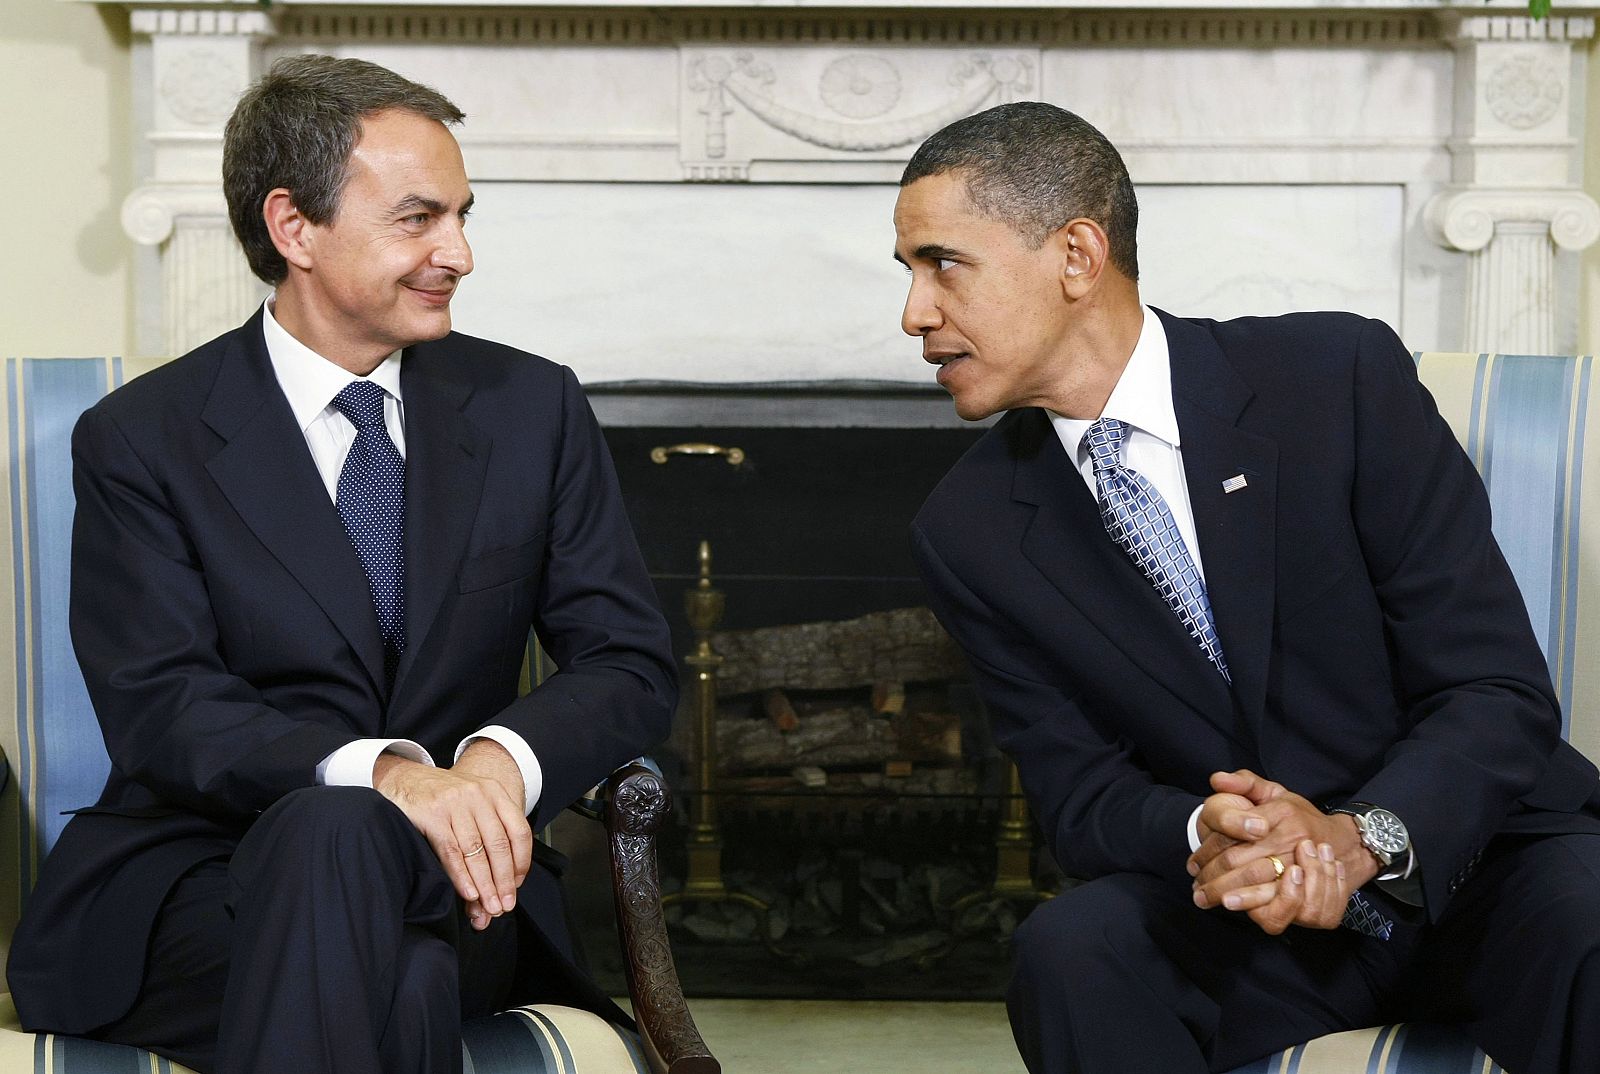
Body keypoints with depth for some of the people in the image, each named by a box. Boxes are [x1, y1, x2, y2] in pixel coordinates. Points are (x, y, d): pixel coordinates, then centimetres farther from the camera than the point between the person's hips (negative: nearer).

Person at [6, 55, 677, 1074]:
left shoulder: (533, 407, 9)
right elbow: (158, 711, -11)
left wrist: (501, 757, -18)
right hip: (198, 872, -2)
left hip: (453, 876, 2)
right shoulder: (142, 439, 0)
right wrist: (380, 771, -30)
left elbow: (633, 663, 5)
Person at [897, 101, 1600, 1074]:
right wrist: (1199, 835, -24)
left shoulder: (1341, 377, -11)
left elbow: (1498, 689, -11)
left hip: (1480, 856, -2)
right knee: (1071, 950, -29)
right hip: (1235, 913, 3)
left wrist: (1362, 837, -29)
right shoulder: (970, 533, -1)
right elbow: (1079, 793, 0)